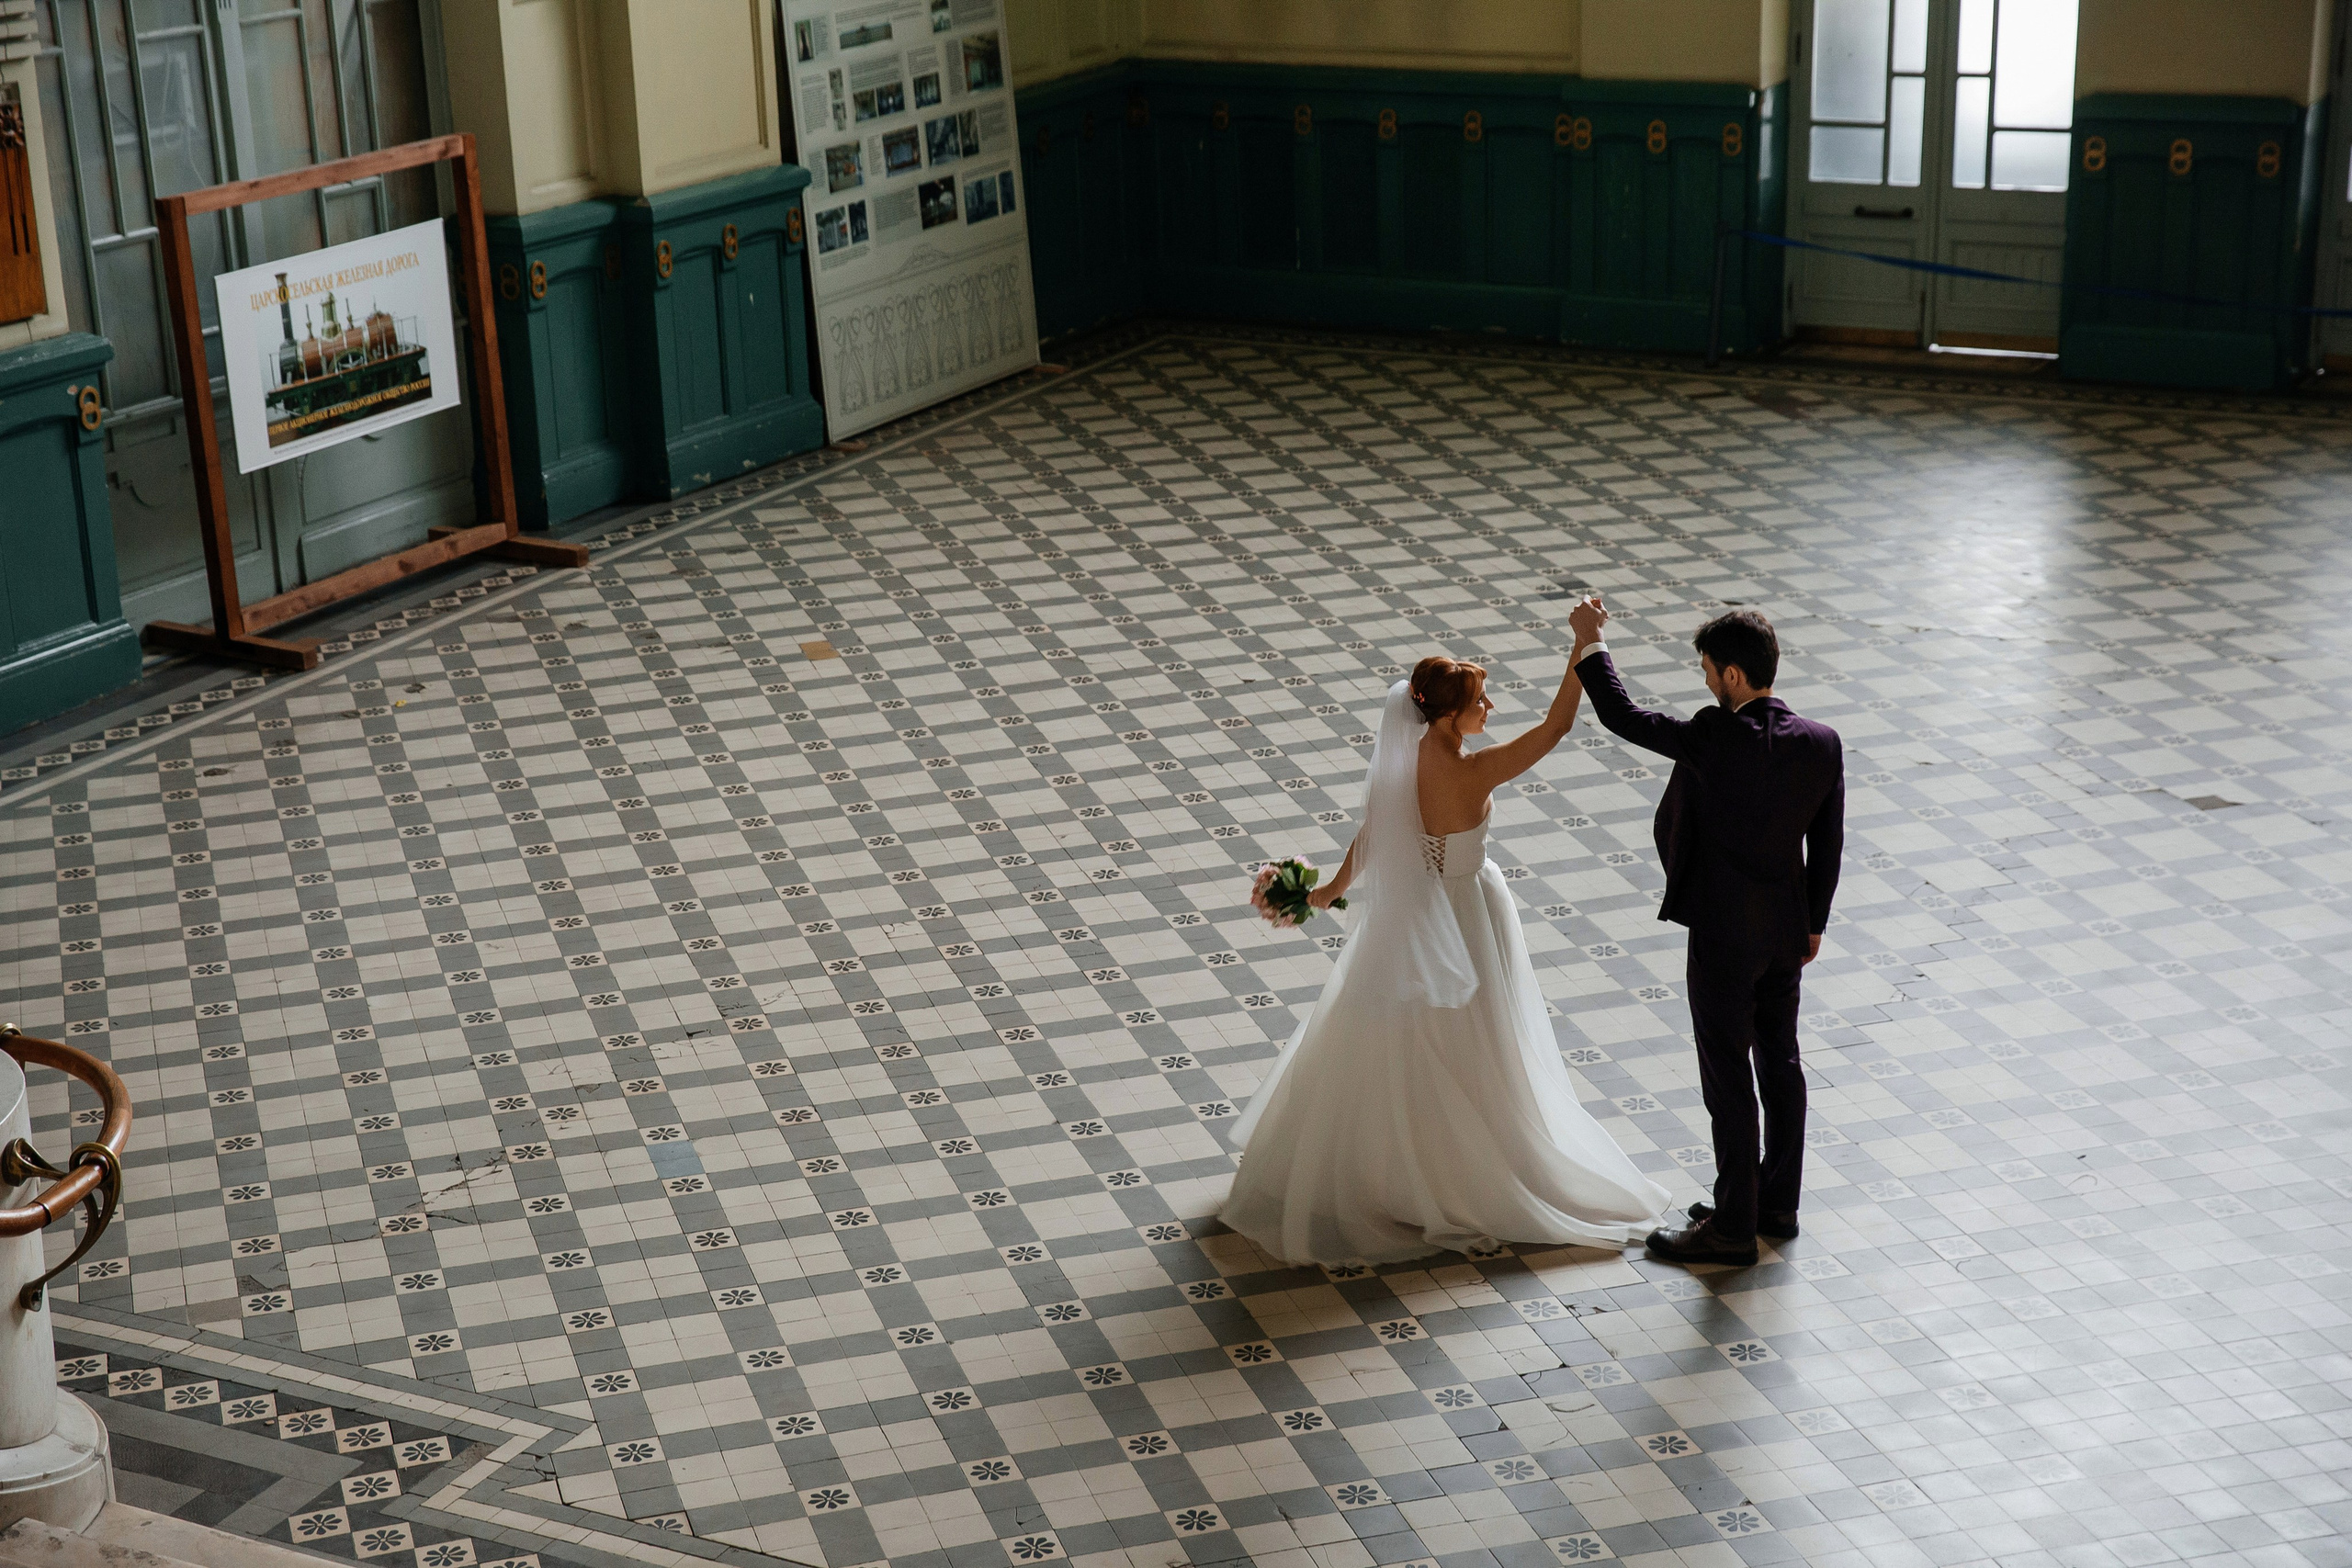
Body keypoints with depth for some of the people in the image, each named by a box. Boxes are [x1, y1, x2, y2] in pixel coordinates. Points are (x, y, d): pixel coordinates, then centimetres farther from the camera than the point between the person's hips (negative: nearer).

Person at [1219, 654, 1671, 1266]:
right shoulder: (1473, 773, -29)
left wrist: (1334, 888, 12)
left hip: (1408, 912, 6)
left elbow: (1369, 836, -2)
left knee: (1397, 1041, 22)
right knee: (1460, 1048, 12)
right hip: (1463, 913, -6)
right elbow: (1556, 725, -28)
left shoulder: (1398, 759, -12)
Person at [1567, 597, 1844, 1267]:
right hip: (1787, 928, 7)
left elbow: (1621, 715, -16)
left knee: (1728, 1076, 3)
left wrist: (1590, 641, -2)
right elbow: (1828, 846, 3)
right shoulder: (1823, 743, -6)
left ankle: (1734, 1226, 13)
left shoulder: (1716, 738, -25)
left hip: (1725, 933, -7)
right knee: (1779, 1061, 18)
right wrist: (1814, 922, 16)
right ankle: (1778, 1203, 31)